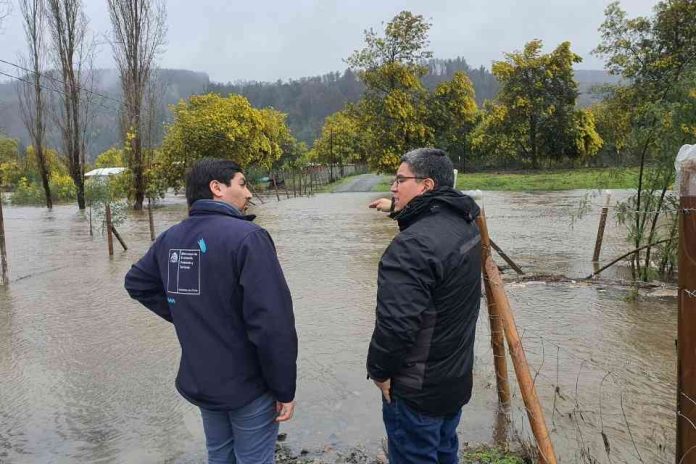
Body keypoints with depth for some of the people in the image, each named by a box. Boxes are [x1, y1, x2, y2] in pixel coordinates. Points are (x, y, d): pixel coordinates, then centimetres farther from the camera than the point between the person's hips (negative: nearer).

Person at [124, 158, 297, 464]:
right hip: (248, 384, -7)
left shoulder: (170, 238, 1)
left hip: (198, 380, 7)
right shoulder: (247, 236, -23)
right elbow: (273, 324, -27)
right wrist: (284, 389, -16)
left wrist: (183, 316, 9)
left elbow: (136, 283, 17)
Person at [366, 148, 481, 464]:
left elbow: (395, 323, -32)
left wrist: (379, 370, -12)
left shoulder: (413, 244, -29)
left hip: (418, 389, -9)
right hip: (456, 376, 9)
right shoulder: (465, 225, 2)